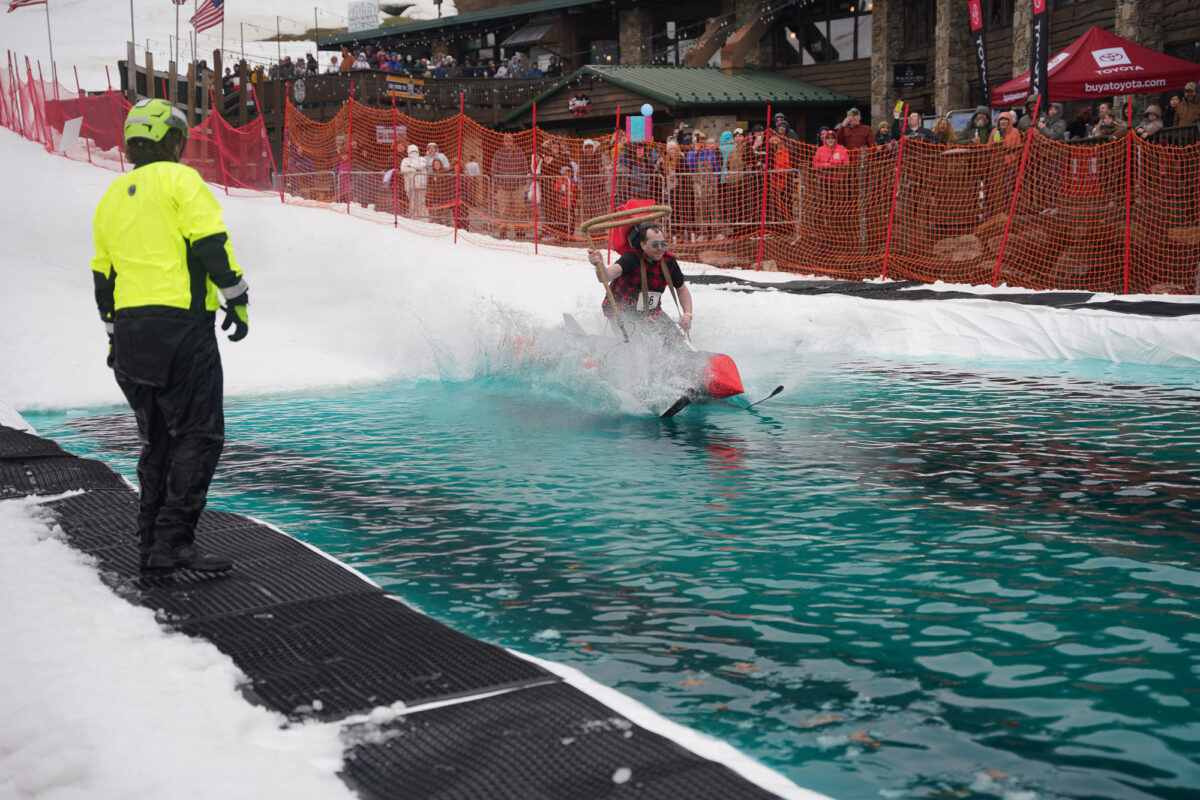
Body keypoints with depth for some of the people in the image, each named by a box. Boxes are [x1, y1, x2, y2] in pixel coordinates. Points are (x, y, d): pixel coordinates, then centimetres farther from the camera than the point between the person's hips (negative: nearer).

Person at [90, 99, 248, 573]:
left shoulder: (112, 197, 19)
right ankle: (173, 543, -10)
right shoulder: (180, 180, -2)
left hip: (130, 330, 8)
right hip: (181, 325, -7)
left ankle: (151, 544, 16)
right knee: (199, 435, -4)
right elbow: (211, 241, -12)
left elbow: (102, 275, 21)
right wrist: (236, 297, -4)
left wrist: (115, 335, 28)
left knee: (158, 438, 15)